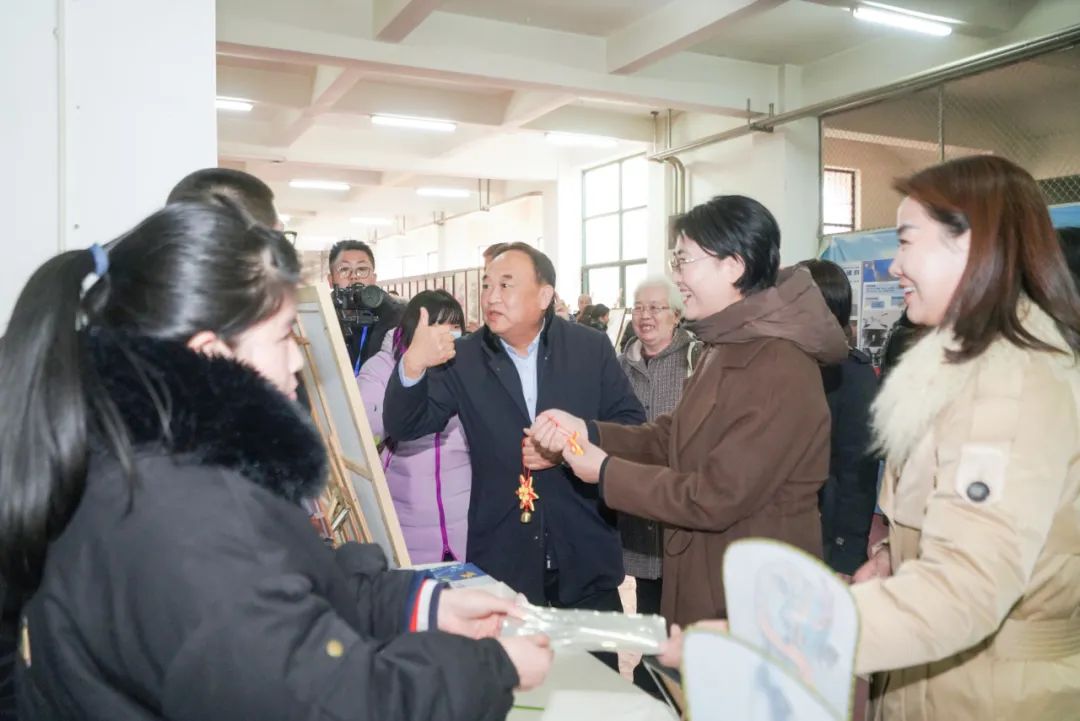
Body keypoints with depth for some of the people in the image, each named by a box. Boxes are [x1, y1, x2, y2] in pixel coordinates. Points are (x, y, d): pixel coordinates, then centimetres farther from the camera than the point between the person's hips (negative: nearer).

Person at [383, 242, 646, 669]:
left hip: (584, 557, 1)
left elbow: (632, 426, 1)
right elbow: (402, 426, -9)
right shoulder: (463, 359, -2)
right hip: (501, 558, 0)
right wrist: (413, 364, -28)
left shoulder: (592, 348, -1)